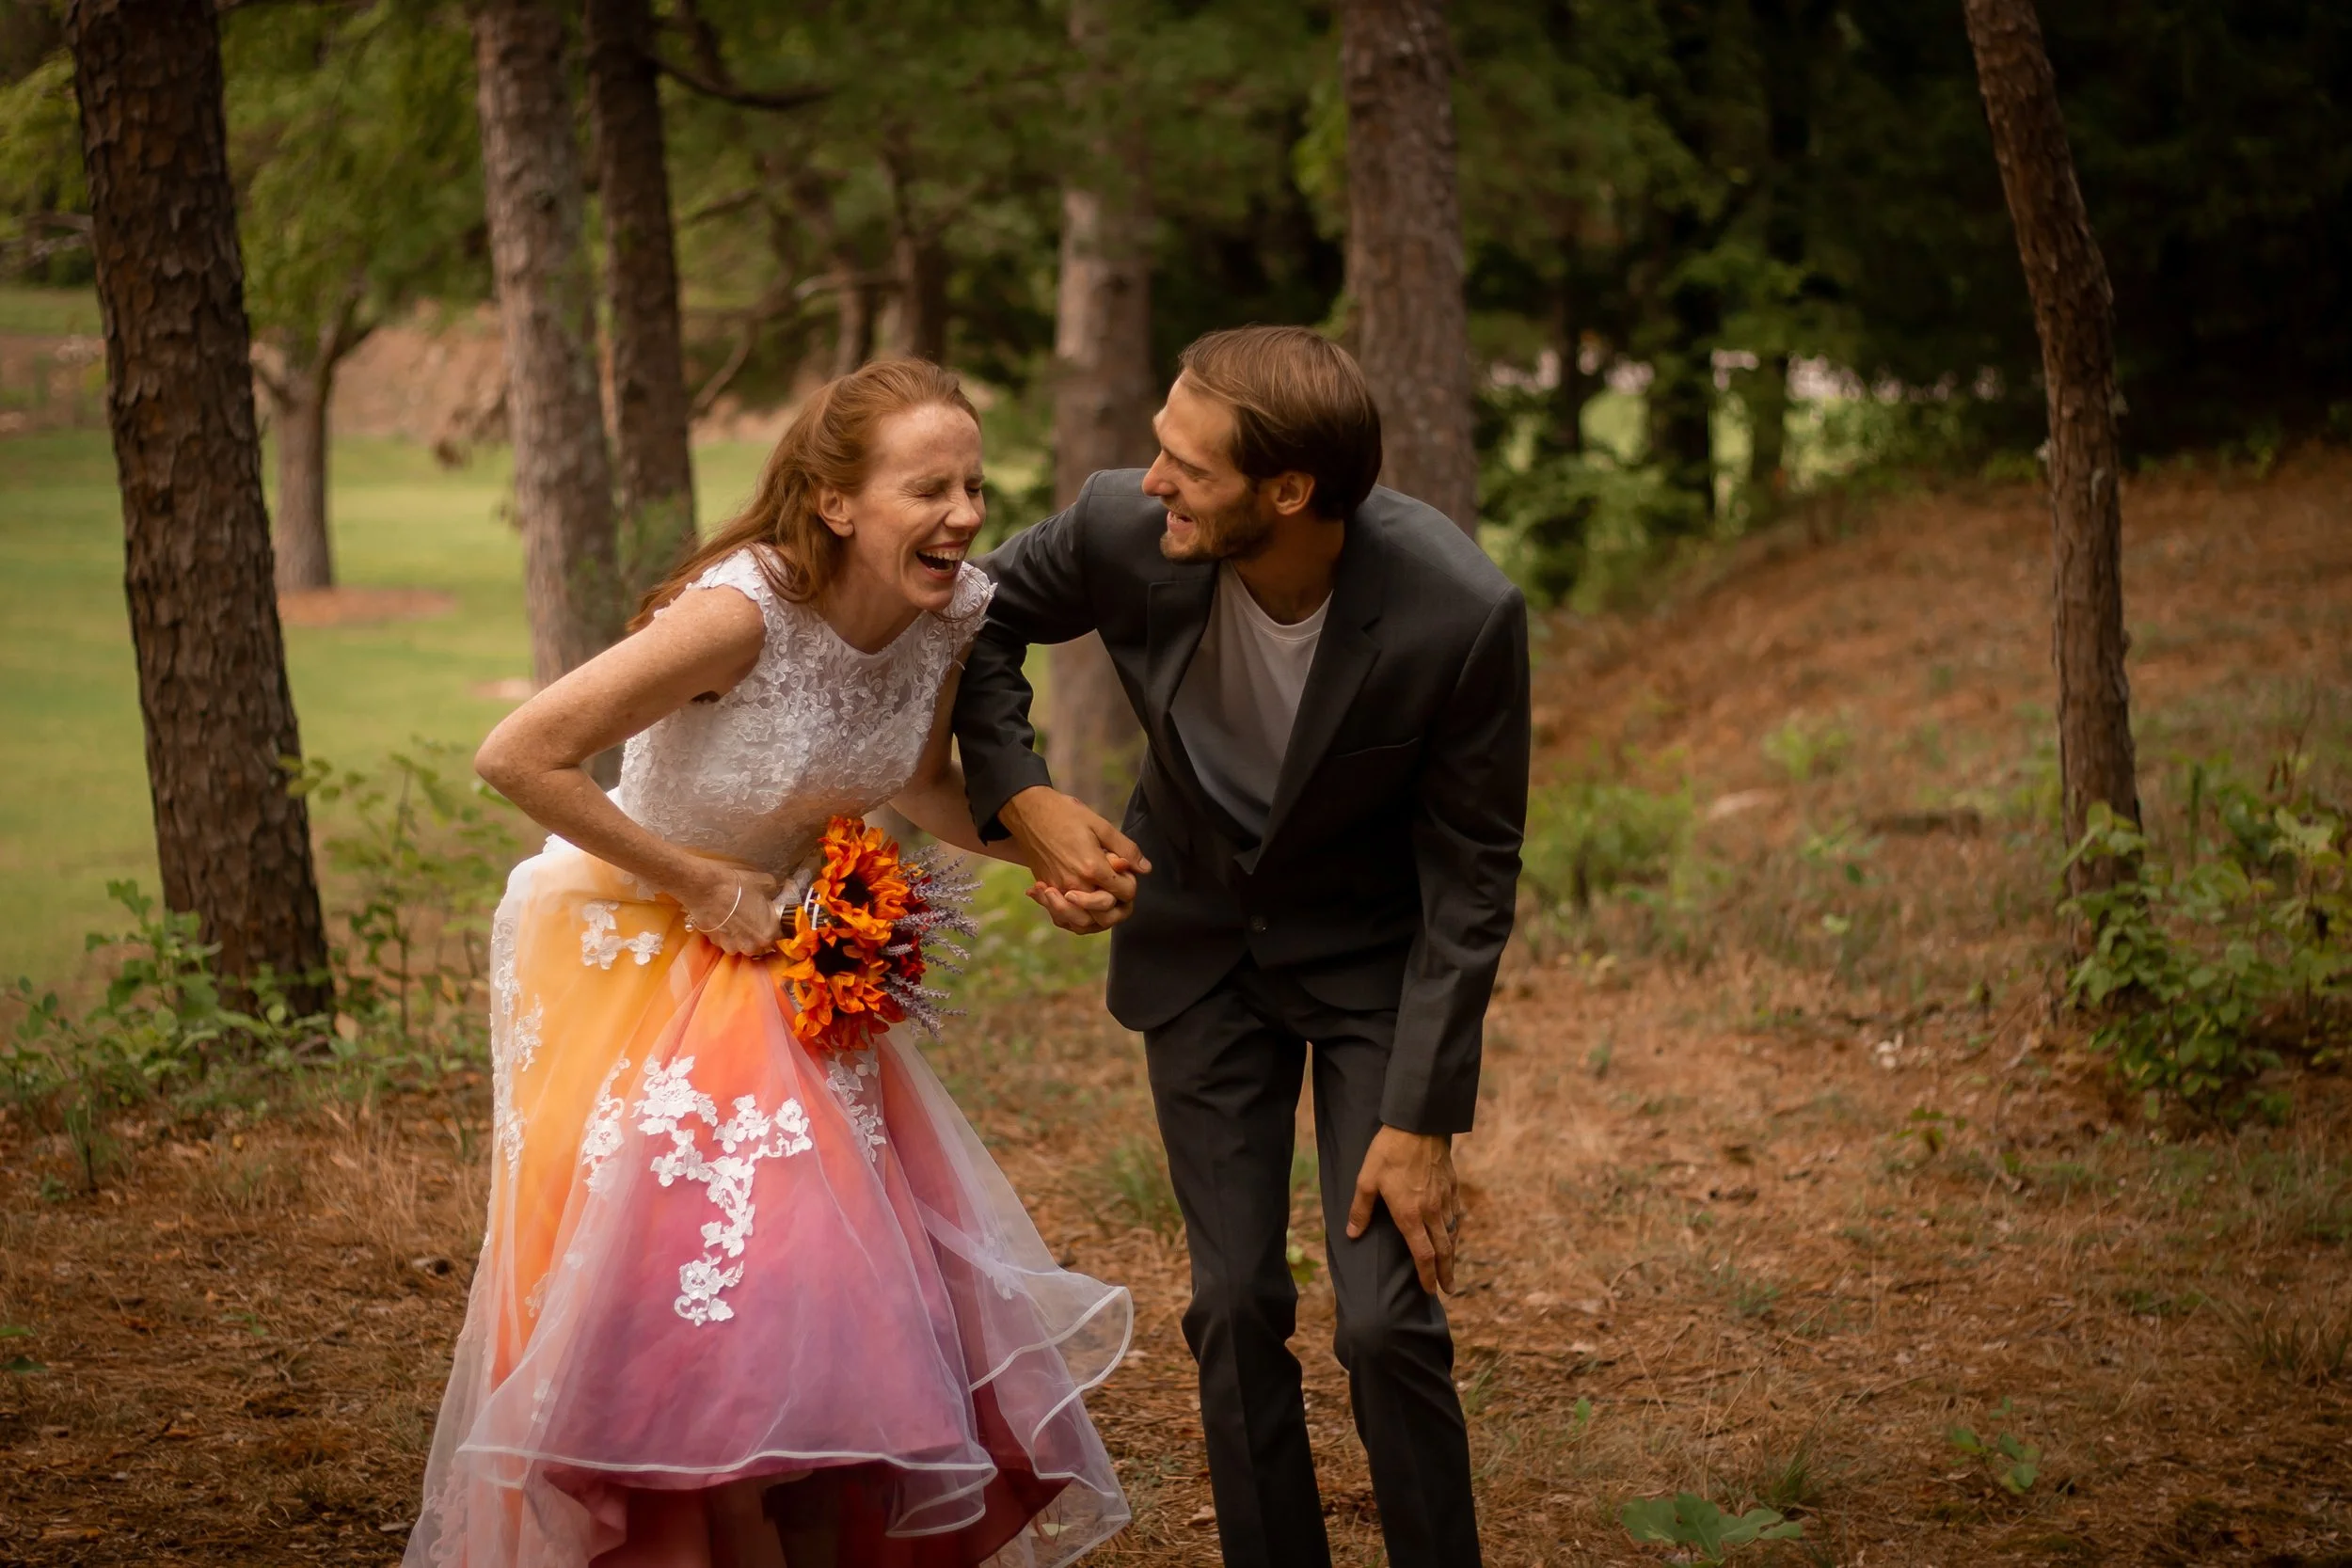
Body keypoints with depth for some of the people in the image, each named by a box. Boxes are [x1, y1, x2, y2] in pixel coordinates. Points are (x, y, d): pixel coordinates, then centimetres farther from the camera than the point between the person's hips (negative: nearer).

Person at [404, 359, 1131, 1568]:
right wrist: (698, 881, -21)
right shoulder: (741, 613, -31)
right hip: (636, 957, -6)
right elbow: (515, 757, -28)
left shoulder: (956, 613, -12)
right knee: (691, 1298, -5)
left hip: (776, 959, 6)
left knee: (830, 1287, 9)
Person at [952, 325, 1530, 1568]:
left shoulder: (1460, 615, -31)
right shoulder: (1122, 530, -24)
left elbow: (1470, 882, -19)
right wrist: (1020, 798, -16)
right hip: (1199, 941, 3)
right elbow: (983, 617, 0)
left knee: (1389, 1317, -9)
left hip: (1375, 953, -2)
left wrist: (1419, 1122, -18)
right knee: (1236, 1304, 3)